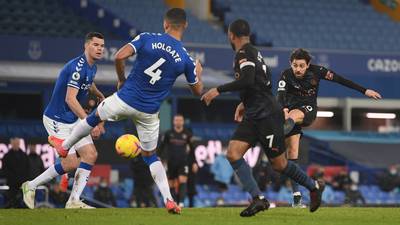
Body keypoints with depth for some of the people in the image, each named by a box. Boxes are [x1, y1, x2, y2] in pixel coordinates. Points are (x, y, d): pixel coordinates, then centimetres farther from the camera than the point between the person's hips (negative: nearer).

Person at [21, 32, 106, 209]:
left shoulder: (92, 67, 8)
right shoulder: (77, 67, -22)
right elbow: (70, 99, -30)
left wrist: (101, 96, 48)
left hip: (74, 120, 9)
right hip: (57, 120, -9)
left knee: (90, 155, -4)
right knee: (70, 163, -14)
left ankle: (74, 201, -2)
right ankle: (31, 186, 5)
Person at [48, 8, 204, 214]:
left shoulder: (147, 38, -10)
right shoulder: (186, 60, -6)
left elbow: (120, 56, -19)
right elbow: (198, 91, 7)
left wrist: (122, 80, 0)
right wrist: (198, 72, 28)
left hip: (125, 99, -1)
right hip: (149, 112, 1)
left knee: (94, 117, 29)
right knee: (150, 155, 17)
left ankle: (64, 146, 49)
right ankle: (168, 200, 3)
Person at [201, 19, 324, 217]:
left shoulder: (244, 54, -13)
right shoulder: (254, 53, 17)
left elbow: (247, 80, -29)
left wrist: (218, 90, -25)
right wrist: (244, 103, 29)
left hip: (267, 115, -9)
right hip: (253, 115, 9)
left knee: (278, 164, 0)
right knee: (233, 153, -7)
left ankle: (314, 187, 18)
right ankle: (258, 198, -10)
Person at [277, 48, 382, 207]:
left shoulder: (315, 71, -8)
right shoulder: (286, 75, -12)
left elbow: (340, 80, -4)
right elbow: (280, 95, -26)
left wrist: (364, 91, -4)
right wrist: (283, 109, -48)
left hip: (308, 110, 0)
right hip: (290, 110, 0)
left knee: (293, 116, -36)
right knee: (292, 151, -10)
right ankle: (296, 195, -7)